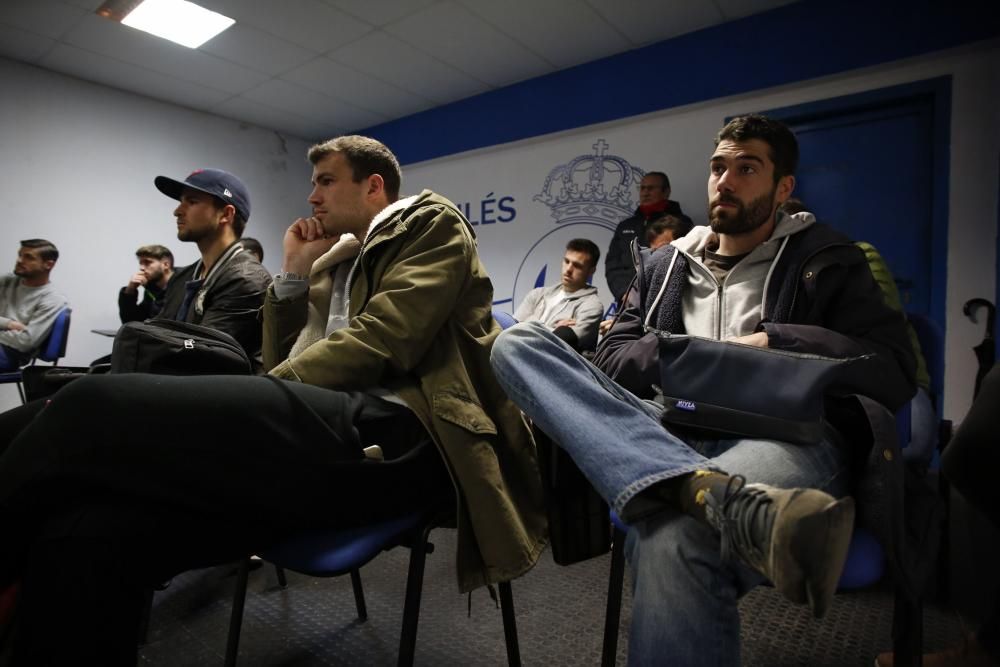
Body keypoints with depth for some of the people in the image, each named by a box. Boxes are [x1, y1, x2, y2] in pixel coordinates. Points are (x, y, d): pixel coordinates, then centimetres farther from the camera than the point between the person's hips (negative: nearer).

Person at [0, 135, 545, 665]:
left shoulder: (432, 223, 9)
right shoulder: (333, 260, 31)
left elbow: (382, 339, -8)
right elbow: (279, 362, 27)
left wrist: (255, 403, -7)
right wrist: (295, 269, 20)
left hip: (386, 432, -7)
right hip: (313, 426, 7)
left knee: (100, 409, -23)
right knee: (84, 536, -17)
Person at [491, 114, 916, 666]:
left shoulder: (825, 262, 16)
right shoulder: (666, 263, 25)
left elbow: (895, 372, 4)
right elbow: (610, 358, 15)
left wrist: (773, 342, -8)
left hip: (785, 433, -5)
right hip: (672, 433, 6)